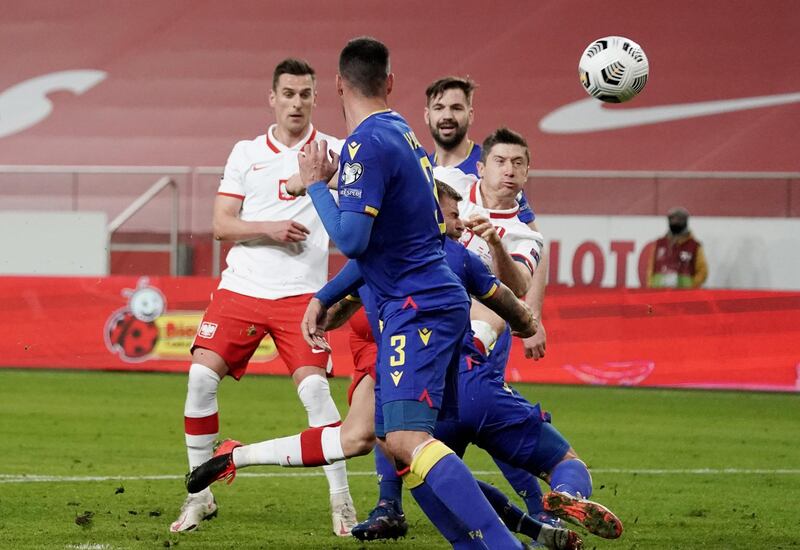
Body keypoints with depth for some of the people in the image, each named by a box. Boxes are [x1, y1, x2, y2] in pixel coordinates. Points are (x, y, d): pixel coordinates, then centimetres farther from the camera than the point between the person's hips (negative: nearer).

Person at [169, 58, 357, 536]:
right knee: (202, 377, -8)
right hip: (241, 286, 3)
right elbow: (222, 225, 5)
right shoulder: (246, 153, 10)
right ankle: (200, 495, 5)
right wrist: (269, 229, -12)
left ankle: (342, 501, -5)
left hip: (302, 295, -2)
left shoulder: (335, 152, 4)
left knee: (314, 389, -16)